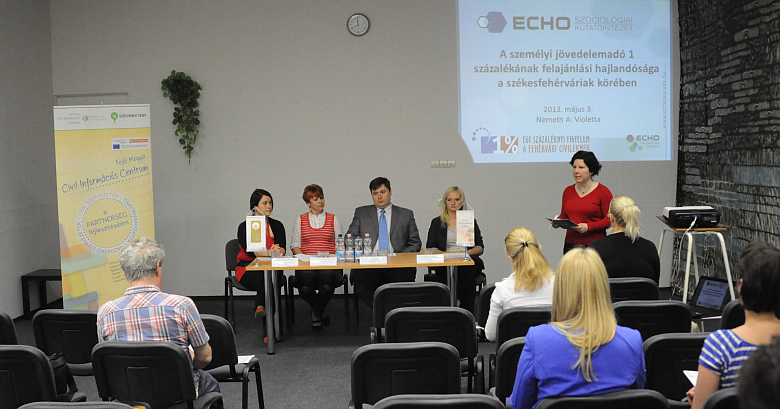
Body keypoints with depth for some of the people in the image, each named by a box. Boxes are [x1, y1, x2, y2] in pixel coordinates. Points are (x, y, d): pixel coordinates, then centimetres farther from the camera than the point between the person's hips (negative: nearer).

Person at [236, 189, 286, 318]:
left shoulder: (277, 225, 9)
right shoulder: (244, 227, -1)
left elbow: (283, 249, -6)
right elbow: (250, 250, -17)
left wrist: (277, 251, -32)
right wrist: (268, 252, -36)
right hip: (247, 268, -3)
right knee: (261, 275, -37)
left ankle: (260, 306, -28)